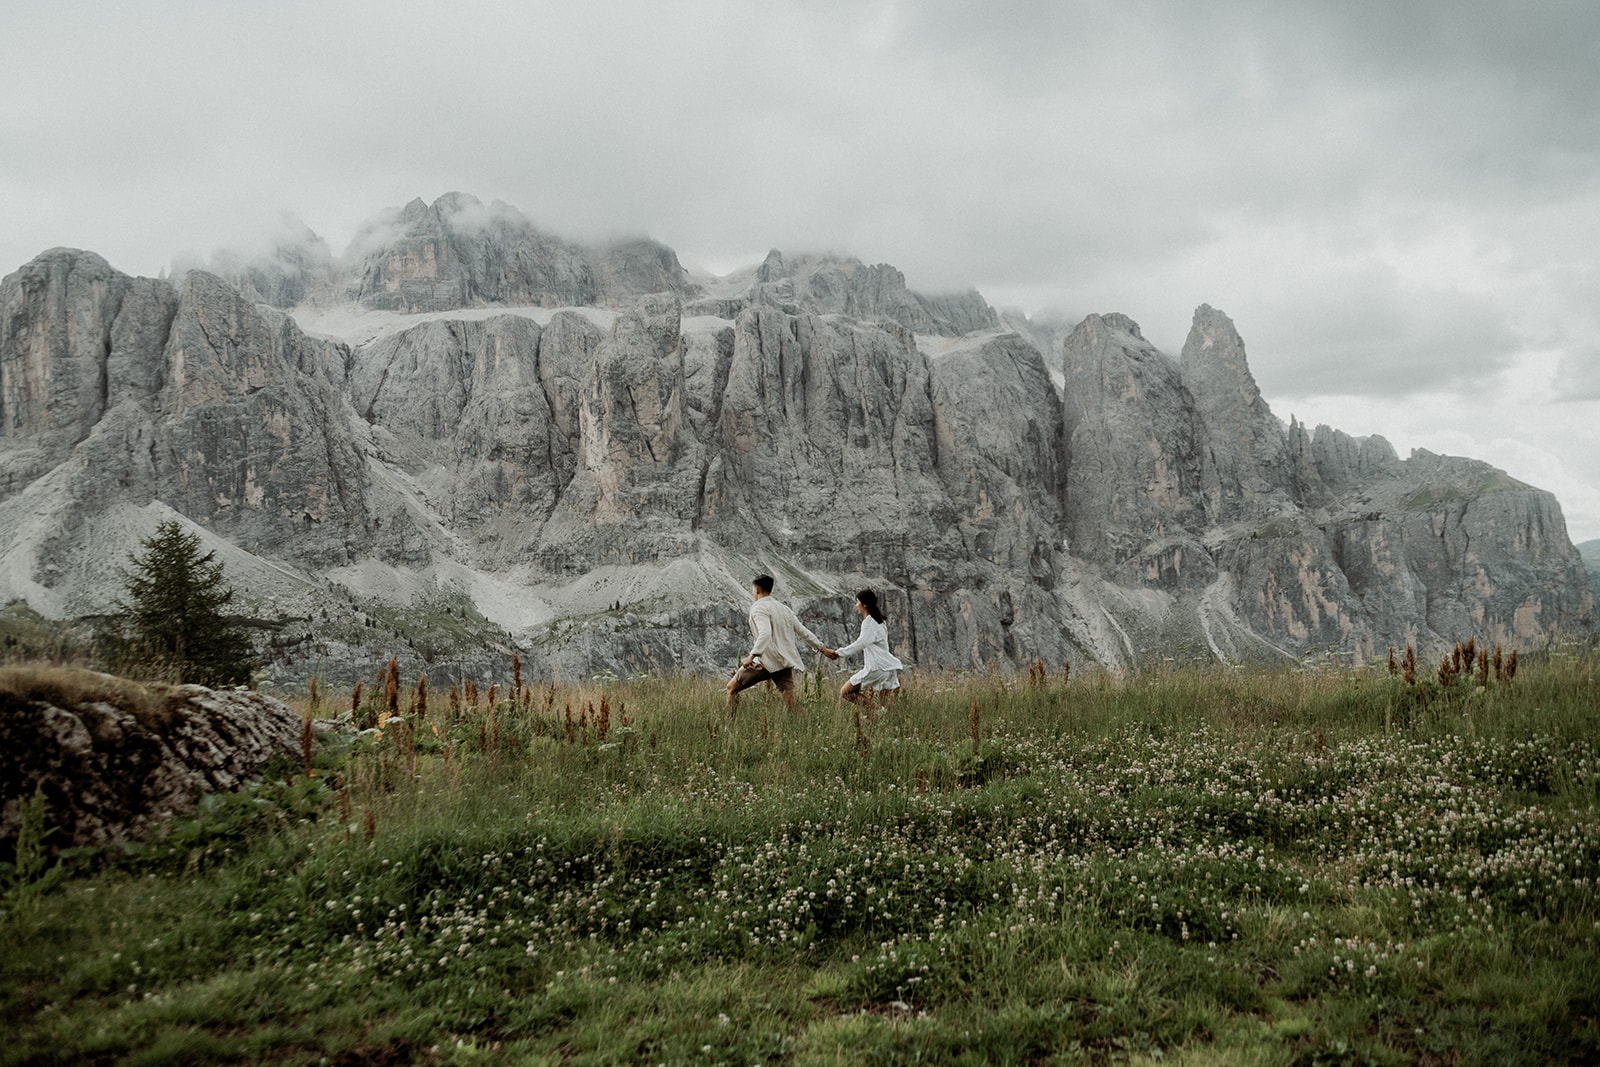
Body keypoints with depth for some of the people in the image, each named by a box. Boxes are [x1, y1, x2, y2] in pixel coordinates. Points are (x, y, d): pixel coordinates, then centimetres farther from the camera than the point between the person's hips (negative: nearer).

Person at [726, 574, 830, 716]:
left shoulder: (759, 608, -6)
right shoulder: (784, 608, 17)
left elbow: (765, 633, -24)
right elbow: (804, 632, 19)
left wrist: (752, 656, -33)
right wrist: (823, 649, 28)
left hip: (767, 662, -7)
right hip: (786, 663, 7)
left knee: (732, 687, 6)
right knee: (790, 708, 5)